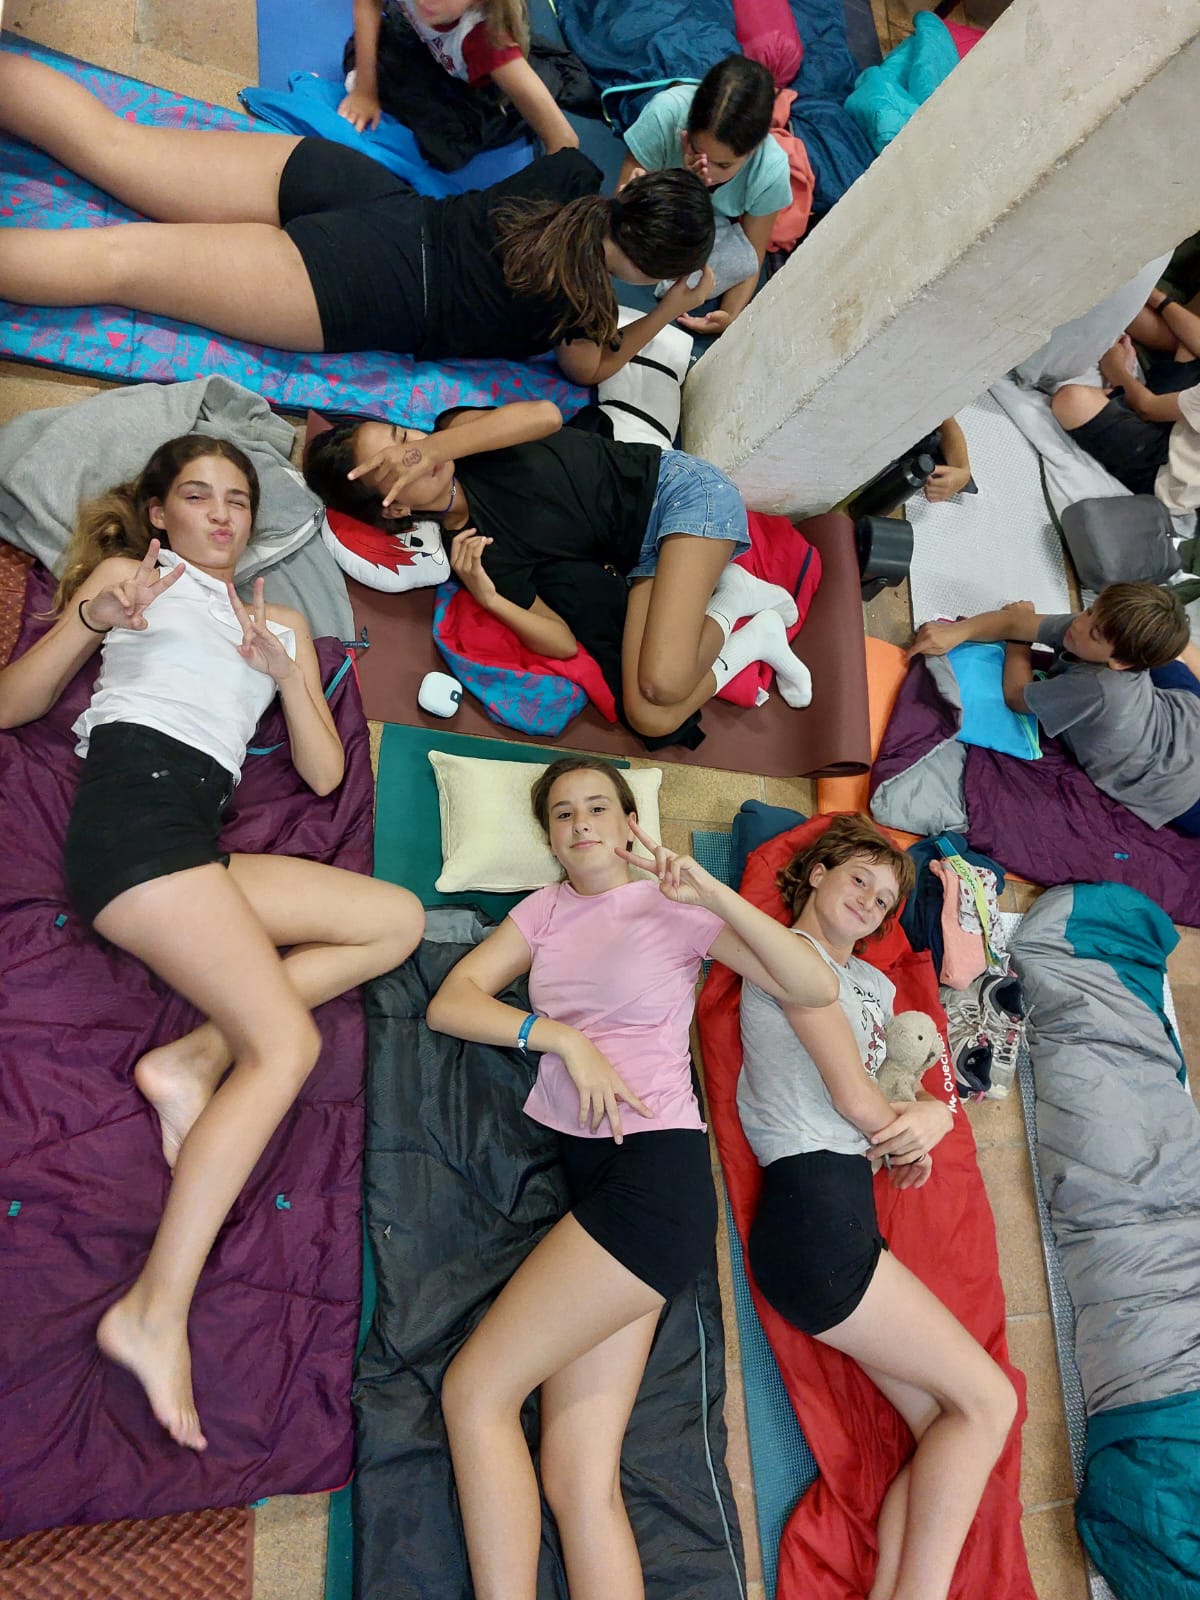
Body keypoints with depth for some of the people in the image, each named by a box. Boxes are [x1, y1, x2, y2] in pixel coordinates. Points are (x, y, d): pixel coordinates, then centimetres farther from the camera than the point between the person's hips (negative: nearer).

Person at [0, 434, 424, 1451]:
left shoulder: (282, 624, 27)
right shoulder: (128, 575, 16)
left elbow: (325, 773, 15)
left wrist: (285, 670, 0)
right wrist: (92, 619, -9)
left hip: (198, 841, 6)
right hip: (134, 805, -6)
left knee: (399, 919, -4)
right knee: (287, 1044, -19)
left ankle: (195, 1058, -10)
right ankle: (154, 1315, -16)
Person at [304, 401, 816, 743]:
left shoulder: (452, 429, -6)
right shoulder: (472, 547, -7)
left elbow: (544, 414, -29)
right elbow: (563, 642, -11)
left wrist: (433, 446, -33)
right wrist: (488, 599, -26)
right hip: (639, 558, 3)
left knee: (661, 683, -29)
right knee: (647, 717, -20)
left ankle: (727, 594, 2)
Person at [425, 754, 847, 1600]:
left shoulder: (673, 906, 3)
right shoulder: (545, 910, 15)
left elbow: (816, 987, -5)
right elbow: (449, 1003, 3)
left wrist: (716, 897, -17)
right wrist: (564, 1036, -10)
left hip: (658, 1169, -5)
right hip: (585, 1173, 5)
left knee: (474, 1389, -10)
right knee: (580, 1483, -1)